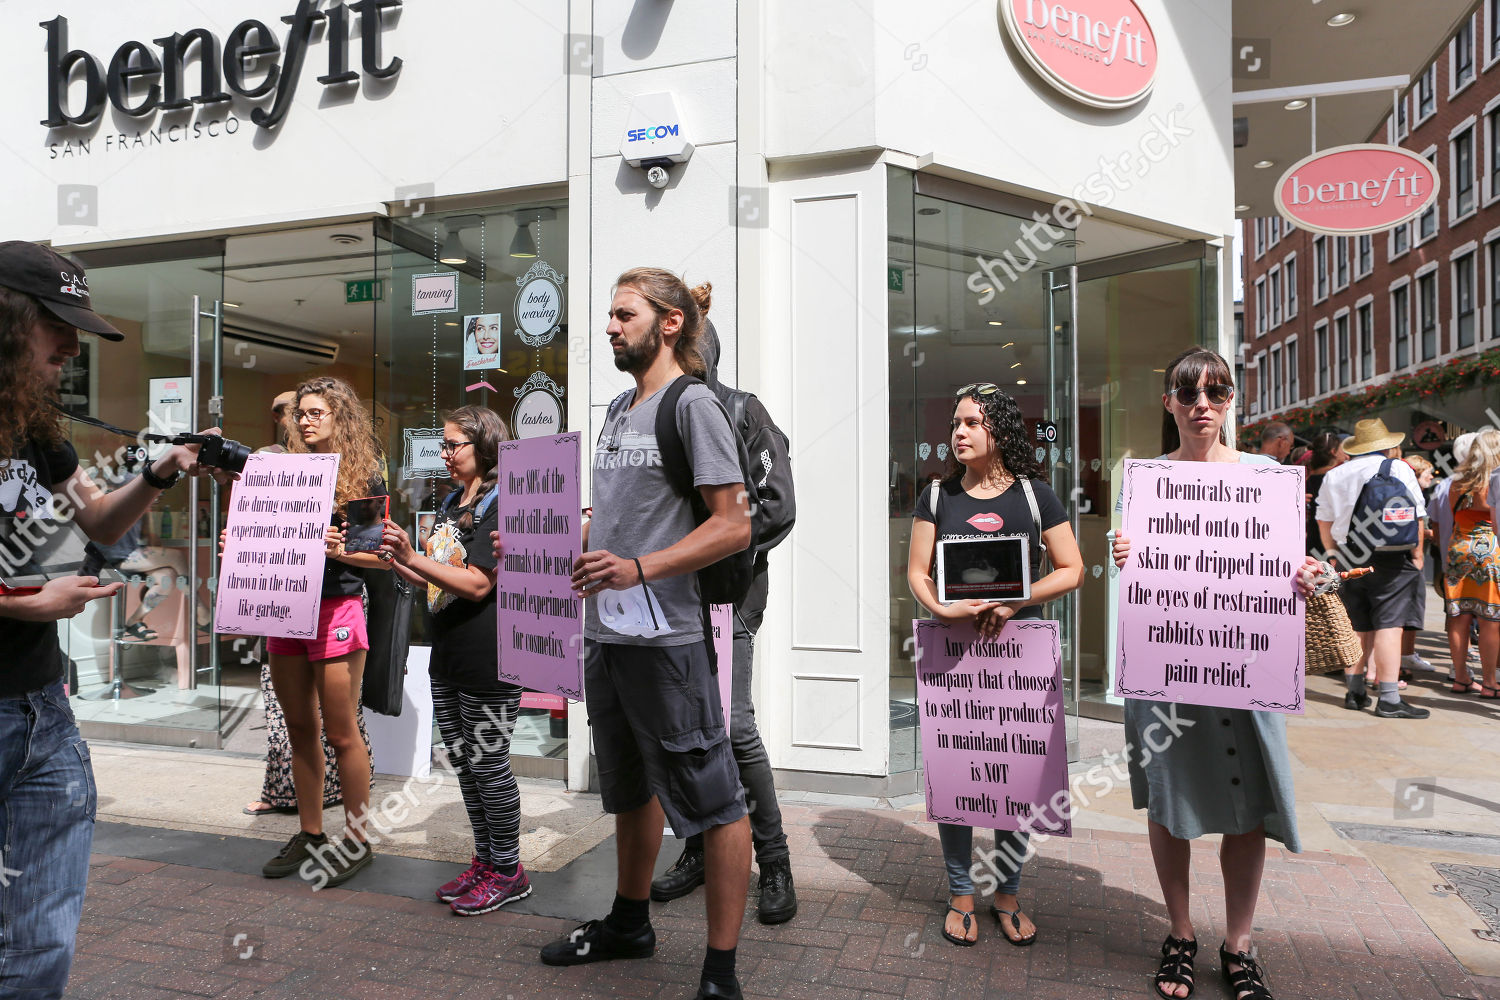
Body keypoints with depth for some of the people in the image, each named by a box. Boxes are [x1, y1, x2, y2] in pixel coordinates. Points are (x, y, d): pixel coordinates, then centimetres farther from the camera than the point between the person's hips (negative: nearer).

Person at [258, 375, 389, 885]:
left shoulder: (364, 476, -2)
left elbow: (384, 555, -3)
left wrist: (342, 550, -20)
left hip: (336, 608, -6)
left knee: (340, 732, 0)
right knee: (300, 728, 13)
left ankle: (355, 839, 14)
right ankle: (310, 833, 27)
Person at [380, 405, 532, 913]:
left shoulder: (503, 504, -12)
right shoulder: (453, 503, 17)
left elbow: (478, 584, -20)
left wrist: (413, 558, -24)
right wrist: (398, 560, 6)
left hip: (487, 658, -9)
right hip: (448, 654, 9)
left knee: (488, 763, 0)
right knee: (463, 761, 15)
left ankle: (508, 872, 15)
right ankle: (485, 861, 29)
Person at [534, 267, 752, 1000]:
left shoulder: (694, 405, -10)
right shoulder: (619, 409, 15)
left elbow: (734, 526, -16)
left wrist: (639, 569, -25)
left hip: (667, 636, -9)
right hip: (606, 631, 9)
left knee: (712, 800, 1)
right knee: (631, 790, 23)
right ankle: (630, 924, 41)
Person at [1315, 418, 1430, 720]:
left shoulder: (1334, 476, 10)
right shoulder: (1398, 469, -2)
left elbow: (1324, 522, 13)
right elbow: (1414, 517, -4)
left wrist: (1334, 555, 20)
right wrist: (1417, 554, 4)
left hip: (1348, 561, 4)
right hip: (1390, 559, -4)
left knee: (1356, 628, 11)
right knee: (1389, 626, -5)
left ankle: (1355, 692, 16)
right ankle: (1389, 699, -7)